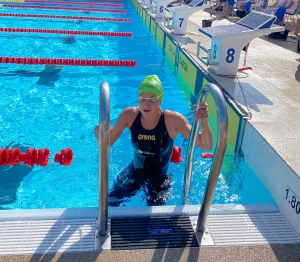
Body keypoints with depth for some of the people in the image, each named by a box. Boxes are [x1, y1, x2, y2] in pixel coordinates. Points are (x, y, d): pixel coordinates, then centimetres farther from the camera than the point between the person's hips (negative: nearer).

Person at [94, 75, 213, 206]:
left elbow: (206, 146, -26)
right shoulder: (129, 115, -18)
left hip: (160, 177, -2)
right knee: (109, 204, 3)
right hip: (134, 171, 2)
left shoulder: (172, 120, -25)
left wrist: (204, 121, -45)